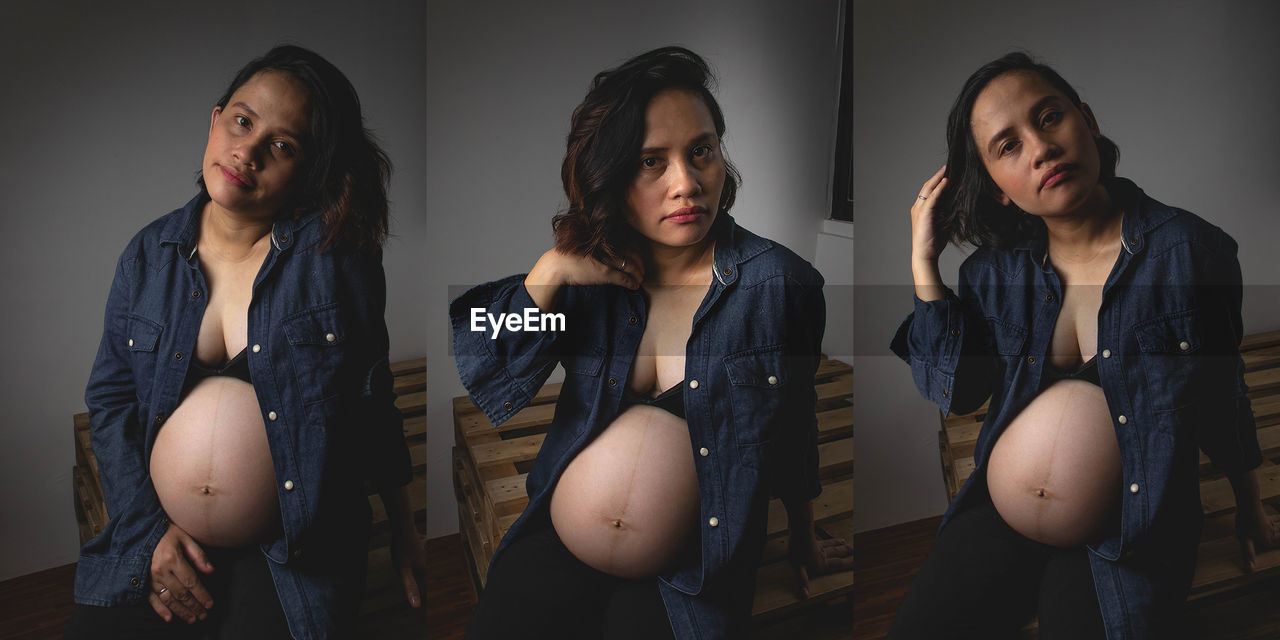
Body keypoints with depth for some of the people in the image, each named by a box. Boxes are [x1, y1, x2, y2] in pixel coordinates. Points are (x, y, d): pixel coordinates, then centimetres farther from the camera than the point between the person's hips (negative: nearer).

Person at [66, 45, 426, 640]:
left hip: (291, 557, -3)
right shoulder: (149, 254, 3)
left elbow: (372, 398, 0)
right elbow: (109, 396, 7)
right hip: (156, 542, 3)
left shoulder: (335, 252, -8)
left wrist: (402, 522, 8)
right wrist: (148, 527, -3)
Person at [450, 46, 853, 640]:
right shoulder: (588, 268, -1)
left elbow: (793, 429, 5)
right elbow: (476, 365, -6)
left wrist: (804, 541, 18)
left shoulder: (781, 284, -9)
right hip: (554, 547, 3)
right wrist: (548, 273, -16)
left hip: (686, 581, -2)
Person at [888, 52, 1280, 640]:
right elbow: (958, 391, -8)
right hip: (999, 511, 3)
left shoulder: (1190, 249, -9)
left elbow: (1224, 399, 2)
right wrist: (924, 264, -10)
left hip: (1130, 530, -2)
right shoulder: (995, 269, 1)